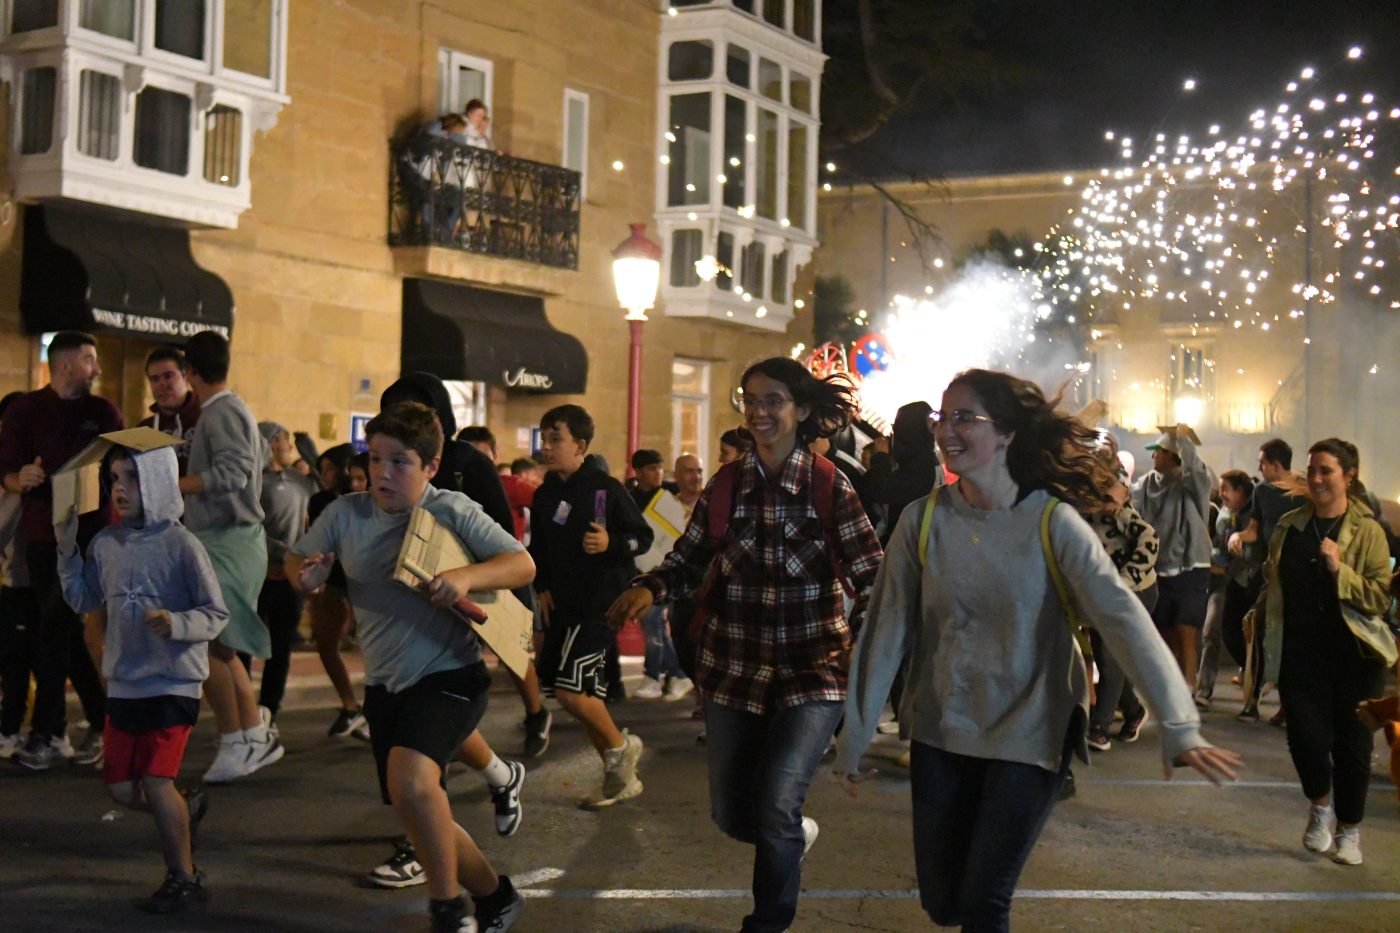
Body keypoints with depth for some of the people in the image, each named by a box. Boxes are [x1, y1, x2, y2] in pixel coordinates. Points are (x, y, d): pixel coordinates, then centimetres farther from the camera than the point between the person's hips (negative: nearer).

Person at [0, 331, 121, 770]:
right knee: (67, 634, 6)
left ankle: (47, 734, 0)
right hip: (42, 536, 2)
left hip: (91, 536, -2)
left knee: (55, 630, -7)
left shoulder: (104, 413, 7)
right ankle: (103, 725, 16)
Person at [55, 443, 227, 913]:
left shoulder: (181, 545, -13)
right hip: (123, 684, 6)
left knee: (156, 779, -9)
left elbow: (217, 614, -11)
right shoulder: (106, 542, 2)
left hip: (173, 684, -6)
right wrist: (67, 550, 2)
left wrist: (176, 623, -29)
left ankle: (183, 877, 11)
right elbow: (84, 601, 13)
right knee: (121, 787, 10)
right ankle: (186, 809, 40)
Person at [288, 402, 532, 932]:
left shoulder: (453, 511, -11)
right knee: (423, 819, 15)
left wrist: (468, 576, -30)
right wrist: (305, 577, -13)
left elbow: (523, 565, -11)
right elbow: (296, 561, 11)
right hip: (384, 685, 6)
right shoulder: (346, 514, -1)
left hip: (449, 676, -6)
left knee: (411, 778, -31)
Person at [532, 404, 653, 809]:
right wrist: (542, 587, 7)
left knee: (570, 690, -16)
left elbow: (644, 536, -6)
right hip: (562, 605, 7)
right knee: (587, 695, 11)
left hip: (602, 603, -7)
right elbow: (538, 549, 20)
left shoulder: (606, 489, -11)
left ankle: (620, 746, 10)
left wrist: (611, 543, -24)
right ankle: (621, 779, 24)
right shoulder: (544, 495, 8)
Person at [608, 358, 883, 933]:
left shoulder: (831, 488, -8)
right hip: (733, 669, 4)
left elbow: (872, 579, -9)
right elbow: (688, 561, 6)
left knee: (775, 808, -16)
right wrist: (648, 589, -14)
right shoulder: (725, 484, 1)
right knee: (732, 816, 13)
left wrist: (861, 642, -27)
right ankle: (795, 833, 49)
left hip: (811, 671, -4)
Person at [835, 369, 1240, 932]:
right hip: (940, 735, 3)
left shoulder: (1053, 522, -13)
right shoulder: (923, 520, -6)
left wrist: (1179, 729, -30)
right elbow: (886, 631, -4)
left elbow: (1125, 620, -21)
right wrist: (854, 737, -2)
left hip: (1029, 736, -3)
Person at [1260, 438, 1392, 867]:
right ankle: (1321, 805, 21)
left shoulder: (1368, 531, -5)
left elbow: (1382, 598, -10)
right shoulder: (1289, 526, 6)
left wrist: (1340, 569, -22)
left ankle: (1348, 831, 27)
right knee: (1305, 734, -11)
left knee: (1351, 745, 6)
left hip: (1353, 655, -2)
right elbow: (1274, 588, 17)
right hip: (1301, 652, 2)